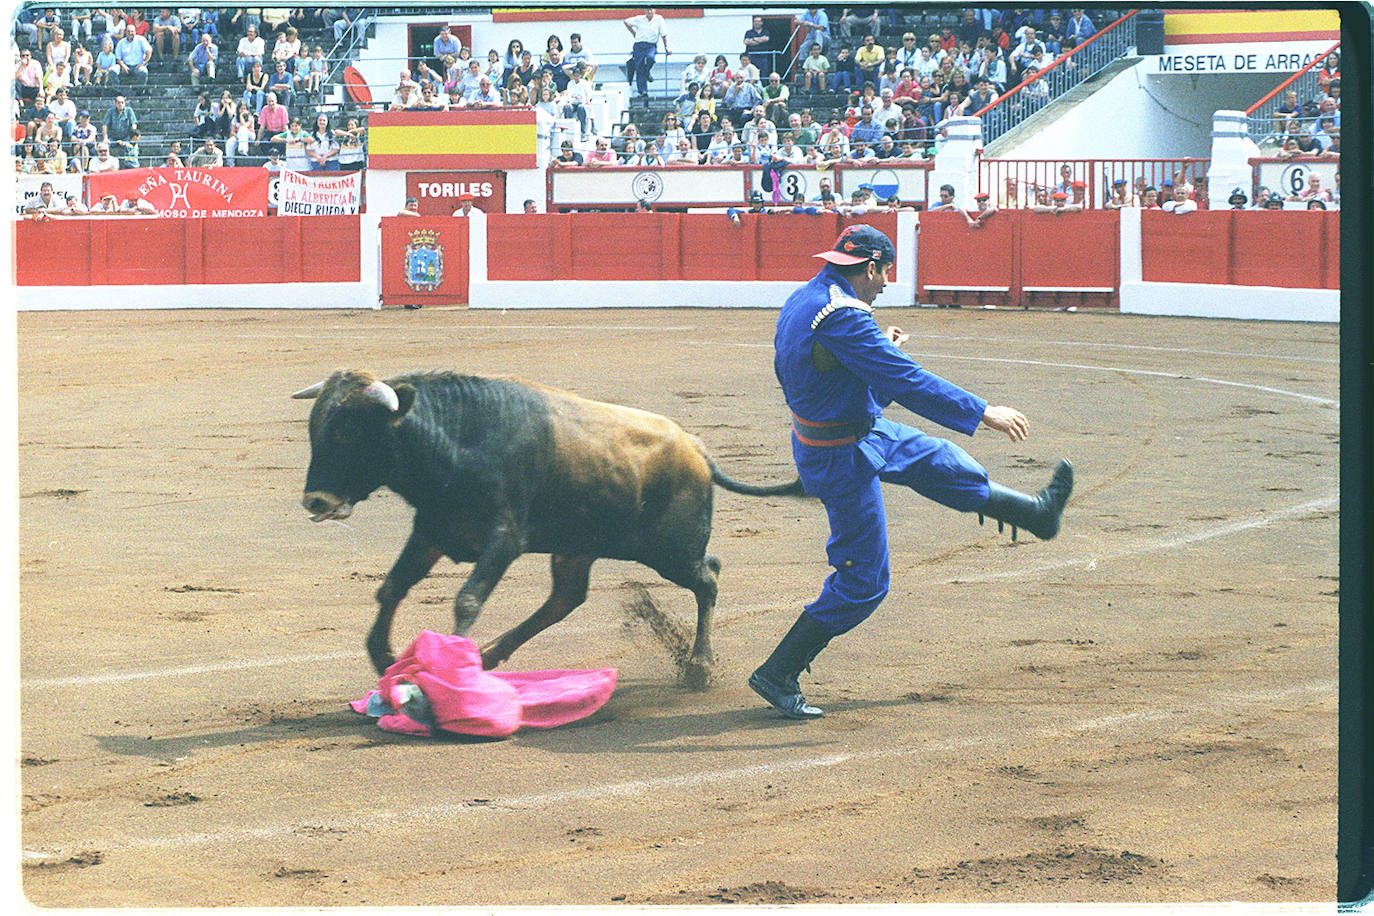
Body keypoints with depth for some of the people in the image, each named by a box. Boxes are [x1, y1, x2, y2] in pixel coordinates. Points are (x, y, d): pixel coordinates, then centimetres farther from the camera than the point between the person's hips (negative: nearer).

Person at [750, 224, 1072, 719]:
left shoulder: (802, 301, 2)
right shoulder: (843, 316, -29)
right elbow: (908, 382, -29)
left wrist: (877, 347, 27)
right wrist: (984, 412, -23)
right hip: (843, 458, -10)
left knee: (941, 463, 26)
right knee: (863, 580, 0)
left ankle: (1037, 513, 48)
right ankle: (777, 675, 6)